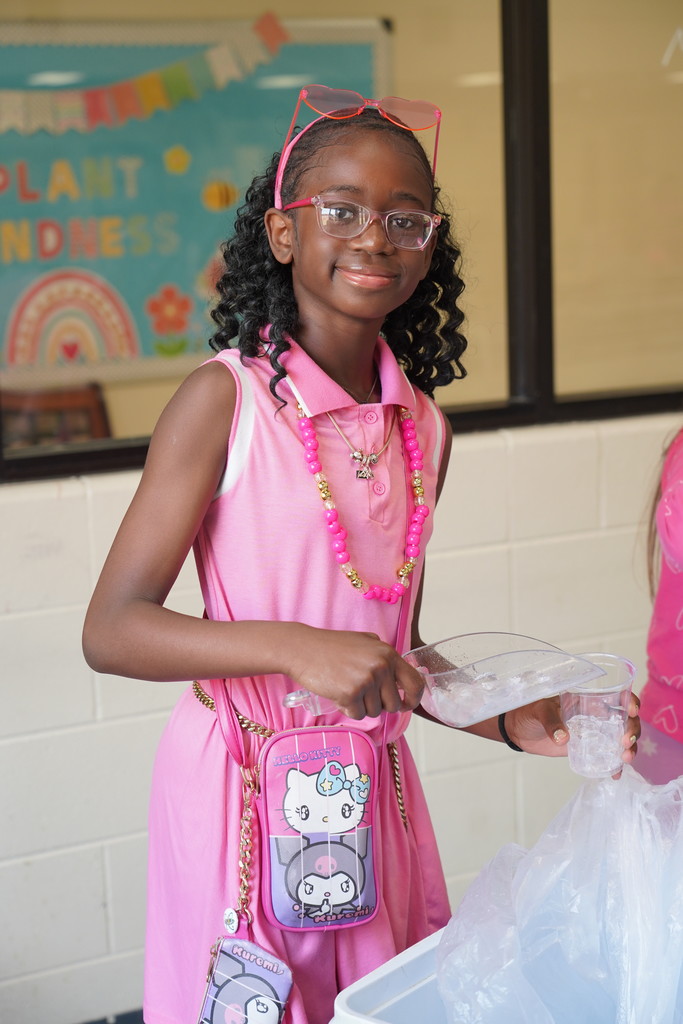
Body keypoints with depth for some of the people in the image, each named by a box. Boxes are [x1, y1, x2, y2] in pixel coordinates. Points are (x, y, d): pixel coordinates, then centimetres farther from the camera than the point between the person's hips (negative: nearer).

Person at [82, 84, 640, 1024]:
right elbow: (112, 630, -17)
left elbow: (393, 650, 11)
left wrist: (512, 721, -1)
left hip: (373, 793, 5)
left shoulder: (425, 427, 3)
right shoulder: (226, 398, -13)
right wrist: (295, 647, -27)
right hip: (241, 792, -5)